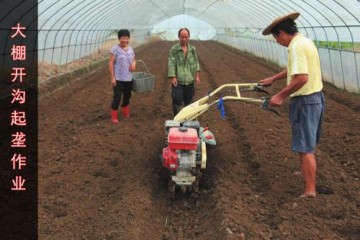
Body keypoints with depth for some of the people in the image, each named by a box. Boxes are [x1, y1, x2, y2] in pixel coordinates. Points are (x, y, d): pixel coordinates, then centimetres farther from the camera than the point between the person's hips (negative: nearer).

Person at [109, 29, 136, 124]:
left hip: (129, 78, 6)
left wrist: (134, 63, -6)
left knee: (127, 96, 18)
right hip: (118, 79, -6)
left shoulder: (130, 49, 8)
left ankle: (125, 113, 38)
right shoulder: (115, 49, -11)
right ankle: (114, 117, 7)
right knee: (117, 97, -5)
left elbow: (134, 60, 20)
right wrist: (112, 77, -16)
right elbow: (111, 63, -12)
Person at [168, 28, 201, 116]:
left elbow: (196, 63, 13)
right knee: (177, 101, -3)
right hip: (178, 80, -4)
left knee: (188, 100, 12)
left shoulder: (193, 49, 8)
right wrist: (172, 77, -17)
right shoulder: (174, 49, -4)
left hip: (190, 80, 4)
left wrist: (197, 75, 7)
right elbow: (171, 63, -9)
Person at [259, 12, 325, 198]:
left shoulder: (297, 46, -20)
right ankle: (308, 172, 43)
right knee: (308, 143, 25)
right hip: (316, 97, 10)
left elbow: (301, 78, -29)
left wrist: (281, 95, -20)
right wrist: (272, 79, 33)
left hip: (305, 101, -10)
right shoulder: (305, 41, 12)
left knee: (305, 147, -4)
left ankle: (310, 190, 1)